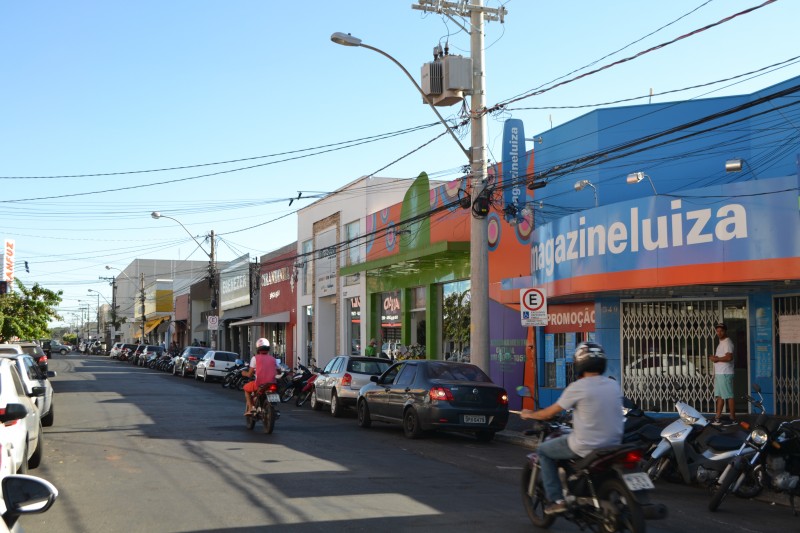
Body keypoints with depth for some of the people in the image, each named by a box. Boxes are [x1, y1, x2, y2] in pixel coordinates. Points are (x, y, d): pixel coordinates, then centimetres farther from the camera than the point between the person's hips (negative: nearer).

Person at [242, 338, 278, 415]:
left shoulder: (255, 358, 1)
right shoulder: (273, 359, 11)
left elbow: (249, 374, 1)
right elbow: (278, 373, 16)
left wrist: (244, 373, 23)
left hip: (259, 384, -3)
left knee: (246, 388, 26)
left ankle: (250, 408, 13)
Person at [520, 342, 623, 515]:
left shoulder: (578, 387, -11)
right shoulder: (614, 385, 4)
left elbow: (550, 413, -3)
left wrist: (529, 414, 15)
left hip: (586, 447, -6)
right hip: (613, 444, 6)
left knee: (543, 450, 16)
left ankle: (556, 499, 9)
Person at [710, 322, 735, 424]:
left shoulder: (727, 342, -13)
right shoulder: (721, 342, 19)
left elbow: (729, 357, -25)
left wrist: (716, 359, -16)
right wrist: (714, 358, 11)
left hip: (725, 374, -10)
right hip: (719, 374, 10)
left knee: (729, 396, -6)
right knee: (720, 396, 11)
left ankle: (733, 418, -3)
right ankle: (718, 418, 14)